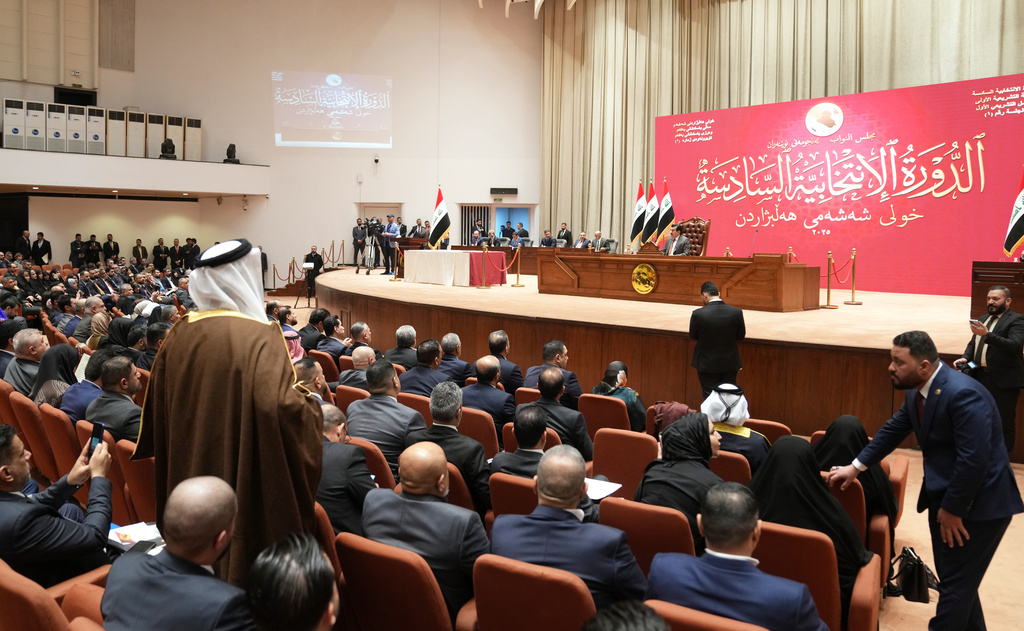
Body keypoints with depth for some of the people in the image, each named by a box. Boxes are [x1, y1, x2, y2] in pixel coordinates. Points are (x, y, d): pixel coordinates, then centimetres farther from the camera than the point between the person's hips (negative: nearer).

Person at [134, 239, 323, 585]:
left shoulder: (178, 334, -1)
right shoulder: (260, 338, -20)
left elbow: (156, 406, 9)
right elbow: (276, 405, -32)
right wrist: (311, 405, -12)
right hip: (245, 489, -6)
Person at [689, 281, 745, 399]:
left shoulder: (698, 314, -20)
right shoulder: (737, 312, -12)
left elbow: (693, 336, -5)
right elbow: (740, 336, 0)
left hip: (707, 364, -3)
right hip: (730, 363, 3)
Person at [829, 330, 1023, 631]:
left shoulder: (963, 394, -27)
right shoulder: (917, 391, 1)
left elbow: (974, 460, -28)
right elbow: (894, 429, 14)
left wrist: (952, 510, -20)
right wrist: (856, 466, 12)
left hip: (978, 502, -9)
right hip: (944, 495, 9)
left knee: (955, 581, 2)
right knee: (954, 576, 20)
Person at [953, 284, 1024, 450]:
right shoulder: (983, 320, 17)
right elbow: (972, 343, 22)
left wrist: (986, 335, -31)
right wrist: (965, 358, 1)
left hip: (1003, 381, -7)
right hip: (981, 378, 7)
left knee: (1004, 424, 0)